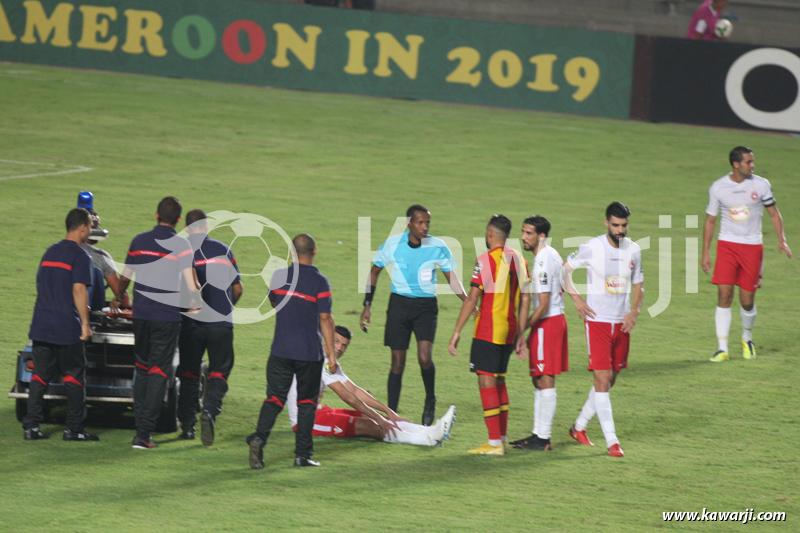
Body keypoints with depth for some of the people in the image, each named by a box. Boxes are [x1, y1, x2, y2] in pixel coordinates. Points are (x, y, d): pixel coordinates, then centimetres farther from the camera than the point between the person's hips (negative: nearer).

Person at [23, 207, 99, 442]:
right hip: (67, 326, -6)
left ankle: (31, 426, 2)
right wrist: (85, 323, -14)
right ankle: (74, 429, 3)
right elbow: (79, 290, -17)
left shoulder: (50, 252, 15)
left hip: (41, 325, 6)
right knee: (74, 377, 2)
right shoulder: (79, 256, -9)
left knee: (40, 376, 7)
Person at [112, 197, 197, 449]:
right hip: (167, 315, -4)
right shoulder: (181, 245, -7)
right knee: (158, 373, -2)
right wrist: (199, 304, 12)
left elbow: (125, 277, 17)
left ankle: (141, 425, 18)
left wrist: (119, 298, 37)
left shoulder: (139, 241, 5)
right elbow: (191, 284, -9)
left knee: (142, 367, 18)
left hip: (140, 314, 4)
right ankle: (144, 434, -8)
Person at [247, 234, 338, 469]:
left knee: (275, 397, 5)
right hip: (310, 352, -2)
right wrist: (331, 353, -7)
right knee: (306, 401, 9)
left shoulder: (279, 276, 0)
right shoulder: (320, 282, -10)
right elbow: (325, 319, -10)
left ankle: (259, 437, -18)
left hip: (281, 350, 2)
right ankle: (302, 454, 9)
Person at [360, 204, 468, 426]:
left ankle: (430, 400, 8)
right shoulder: (392, 244, -4)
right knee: (397, 363, 1)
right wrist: (367, 305, 8)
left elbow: (452, 279, 3)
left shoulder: (438, 247, -5)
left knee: (424, 357, -19)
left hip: (426, 306, -1)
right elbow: (374, 271, 11)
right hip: (399, 304, 1)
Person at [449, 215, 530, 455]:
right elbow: (525, 298, 13)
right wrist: (520, 332, 21)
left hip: (488, 331, -7)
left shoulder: (486, 260, -11)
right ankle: (502, 437, 21)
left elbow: (472, 298, -14)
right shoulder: (518, 259, 9)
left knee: (487, 382, -6)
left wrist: (457, 332, -11)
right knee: (499, 381, 17)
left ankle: (495, 442, -10)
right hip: (509, 331, 7)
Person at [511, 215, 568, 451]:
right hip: (557, 318, 10)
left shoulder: (543, 261, -19)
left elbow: (543, 305, -22)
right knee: (539, 380, 15)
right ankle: (538, 433, 21)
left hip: (547, 323, -10)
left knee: (545, 381, -7)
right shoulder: (551, 255, 13)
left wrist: (523, 330, -12)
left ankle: (543, 439, -5)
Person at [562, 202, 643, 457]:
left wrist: (634, 312, -2)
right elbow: (564, 270, 4)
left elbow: (638, 285, 14)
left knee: (610, 380, 11)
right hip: (597, 321, -5)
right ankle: (611, 441, -10)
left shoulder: (633, 250, 4)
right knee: (602, 380, -11)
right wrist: (576, 298, -7)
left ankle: (579, 427, 27)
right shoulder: (591, 248, -9)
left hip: (622, 322, 5)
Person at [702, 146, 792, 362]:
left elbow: (774, 213, 9)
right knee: (724, 295, -12)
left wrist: (781, 239, -4)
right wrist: (705, 252, 5)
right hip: (727, 245, 0)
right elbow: (710, 220, 8)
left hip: (752, 246, 0)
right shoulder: (718, 187, -1)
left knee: (747, 300, 0)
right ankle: (722, 348, -7)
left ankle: (747, 338, 29)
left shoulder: (761, 185, 0)